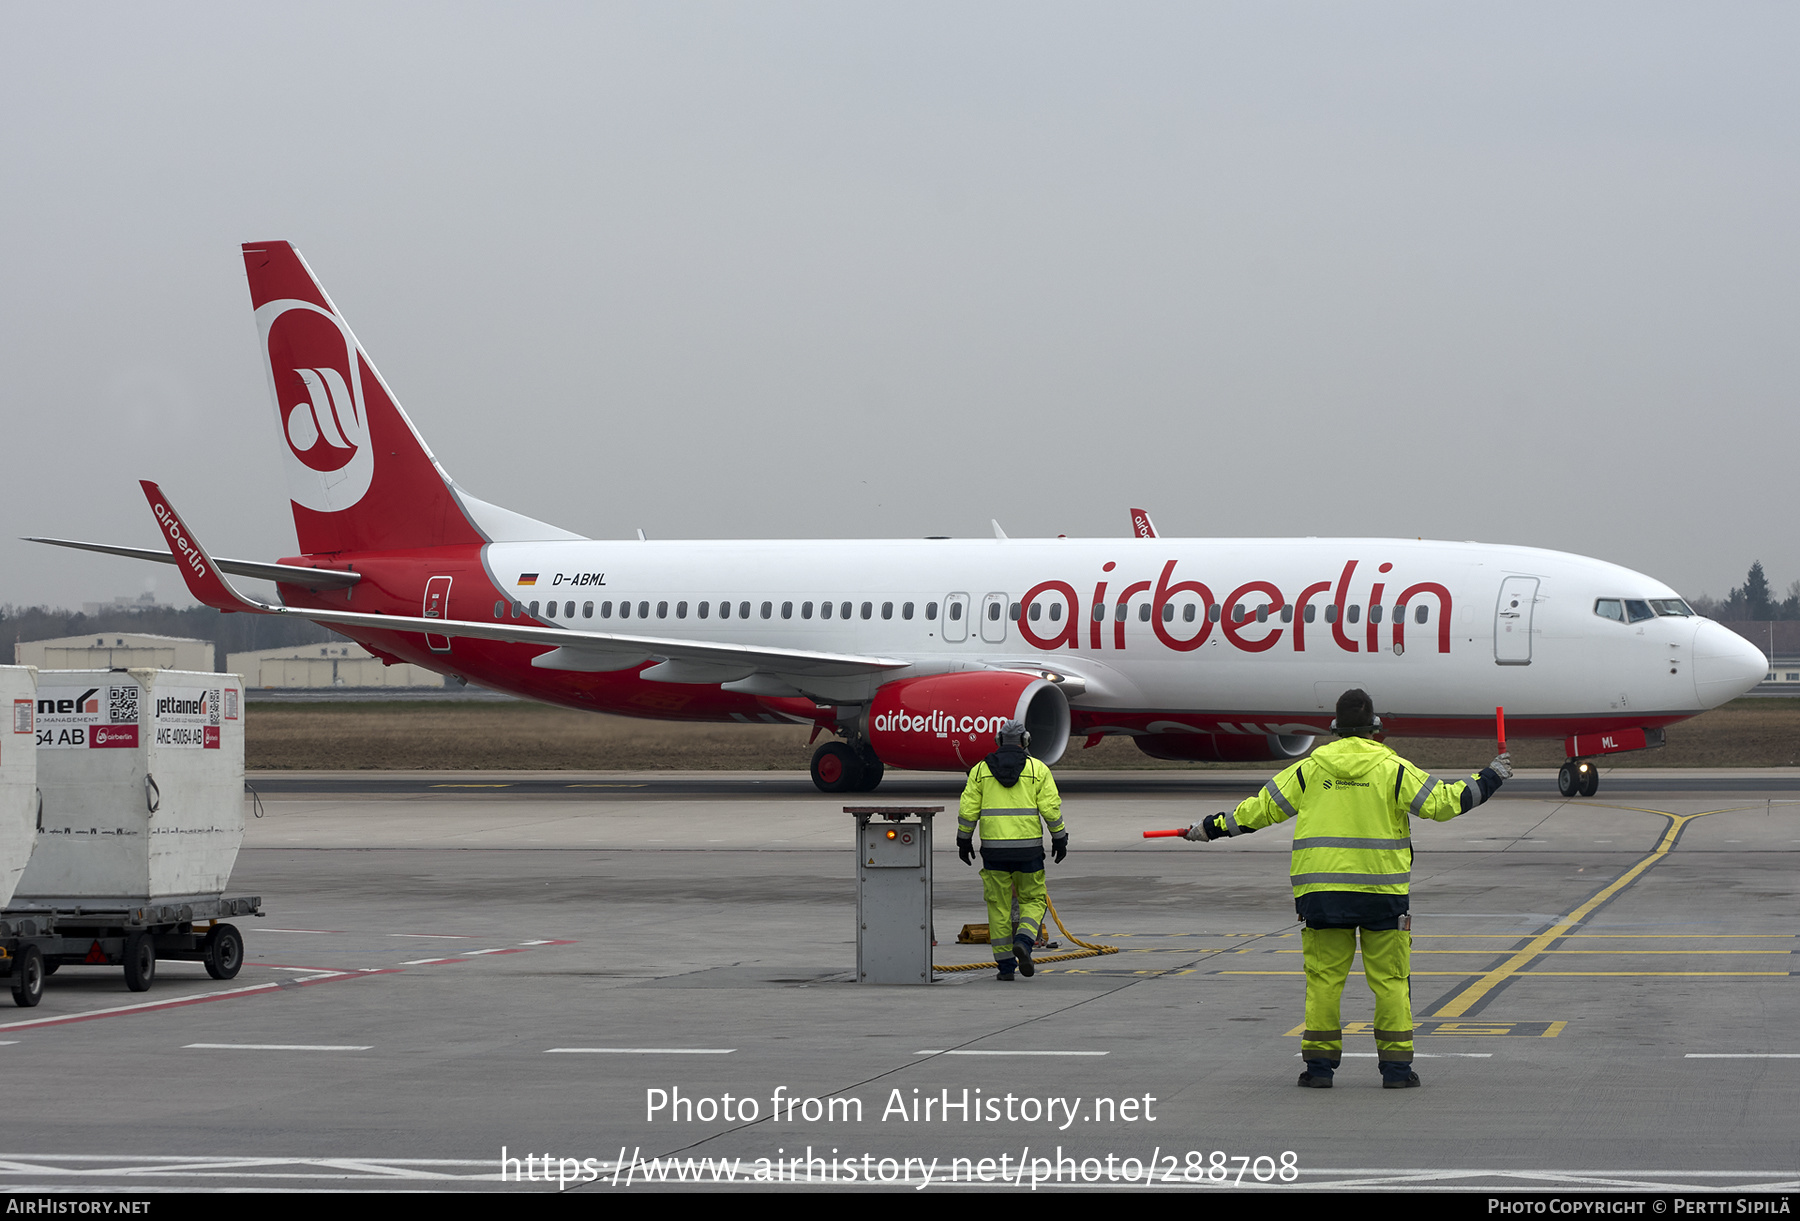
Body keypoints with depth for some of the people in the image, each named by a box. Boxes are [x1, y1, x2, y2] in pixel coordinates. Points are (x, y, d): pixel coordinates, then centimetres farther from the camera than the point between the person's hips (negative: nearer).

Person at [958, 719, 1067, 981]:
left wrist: (964, 841, 11)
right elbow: (1051, 807, -5)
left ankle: (1005, 964, 6)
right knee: (1033, 900, 12)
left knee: (999, 906, 8)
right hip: (1028, 847, -1)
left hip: (993, 848, 1)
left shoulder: (981, 769, 5)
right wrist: (1059, 839, 5)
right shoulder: (1037, 768, 2)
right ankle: (1023, 943, -14)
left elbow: (968, 810, 2)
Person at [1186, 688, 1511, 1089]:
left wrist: (1212, 827, 18)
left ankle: (1319, 1064, 6)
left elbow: (1263, 807, 8)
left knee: (1323, 976, 7)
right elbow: (1442, 802, -3)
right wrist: (1489, 779, 10)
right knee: (1390, 979, 4)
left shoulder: (1310, 769, 5)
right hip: (1382, 891, -2)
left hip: (1321, 890, 2)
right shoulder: (1393, 769, -2)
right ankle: (1396, 1066, 3)